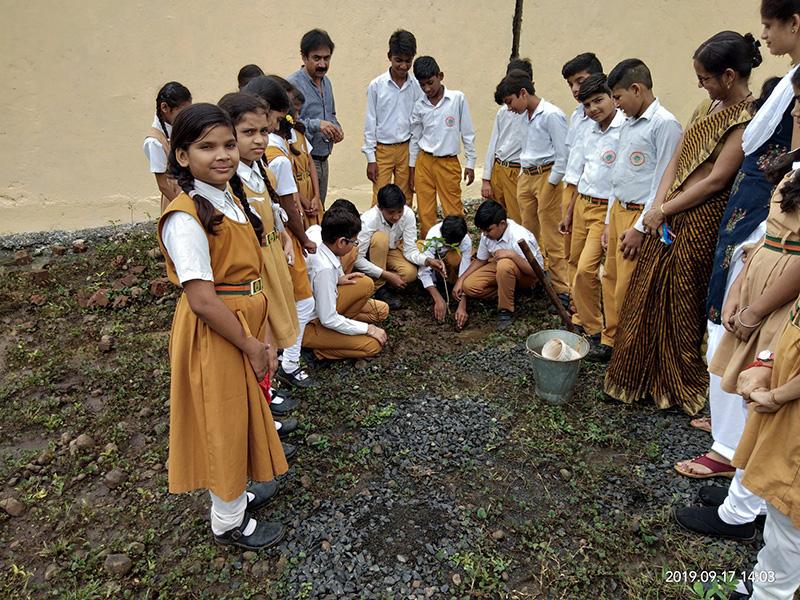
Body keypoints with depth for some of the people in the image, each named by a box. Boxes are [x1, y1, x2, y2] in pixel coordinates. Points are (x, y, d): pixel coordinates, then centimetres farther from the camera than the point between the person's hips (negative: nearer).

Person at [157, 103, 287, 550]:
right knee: (223, 424, 9)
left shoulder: (232, 202, 6)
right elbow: (201, 299, -25)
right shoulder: (185, 217, -21)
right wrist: (249, 345, -16)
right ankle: (230, 521, 31)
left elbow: (252, 278, 5)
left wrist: (265, 337, 0)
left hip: (246, 328, 8)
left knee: (243, 415, 23)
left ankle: (239, 490, 47)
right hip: (214, 336, -8)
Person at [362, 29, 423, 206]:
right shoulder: (376, 85, -5)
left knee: (405, 200, 8)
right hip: (383, 150, -2)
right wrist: (371, 158, -4)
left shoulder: (417, 86, 0)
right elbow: (370, 123, -1)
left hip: (407, 149, 2)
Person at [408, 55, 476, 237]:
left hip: (449, 163, -3)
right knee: (425, 213, 6)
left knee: (454, 213, -2)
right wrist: (411, 169, 12)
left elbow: (467, 133, 1)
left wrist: (470, 163, 0)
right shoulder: (419, 106, 3)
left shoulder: (458, 99, -5)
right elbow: (415, 138, 12)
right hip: (424, 162, 3)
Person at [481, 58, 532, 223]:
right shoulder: (503, 111, 11)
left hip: (518, 172, -6)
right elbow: (493, 143, 13)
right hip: (497, 170, 6)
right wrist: (486, 179, 10)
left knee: (518, 223, -2)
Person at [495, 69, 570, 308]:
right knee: (528, 233, 13)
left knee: (551, 237, -6)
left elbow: (563, 155, -14)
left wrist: (551, 184, -14)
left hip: (546, 176, -8)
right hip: (526, 176, 8)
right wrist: (523, 176, 14)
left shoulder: (551, 115, -13)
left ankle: (562, 290, 0)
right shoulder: (525, 116, 12)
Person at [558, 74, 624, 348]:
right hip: (582, 204, 8)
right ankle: (580, 318, 30)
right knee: (576, 265, 13)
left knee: (586, 269, -11)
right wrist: (569, 212, 20)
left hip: (606, 209, -8)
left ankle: (594, 330, 7)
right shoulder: (590, 132, 9)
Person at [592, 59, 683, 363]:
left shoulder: (665, 124, -13)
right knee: (611, 279, 13)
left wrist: (641, 228, -17)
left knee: (627, 289, -3)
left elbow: (664, 183, -16)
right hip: (618, 211, 8)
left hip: (640, 215, -8)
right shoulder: (628, 125, 15)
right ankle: (610, 341, 26)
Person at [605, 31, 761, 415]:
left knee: (683, 307, 6)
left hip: (700, 223, -8)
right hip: (667, 216, 8)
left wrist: (663, 210, -11)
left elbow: (715, 181, -17)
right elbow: (677, 160, 7)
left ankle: (683, 387, 28)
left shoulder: (748, 120, -15)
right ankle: (643, 378, 31)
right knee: (648, 296, 14)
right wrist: (657, 207, -5)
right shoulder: (709, 106, 10)